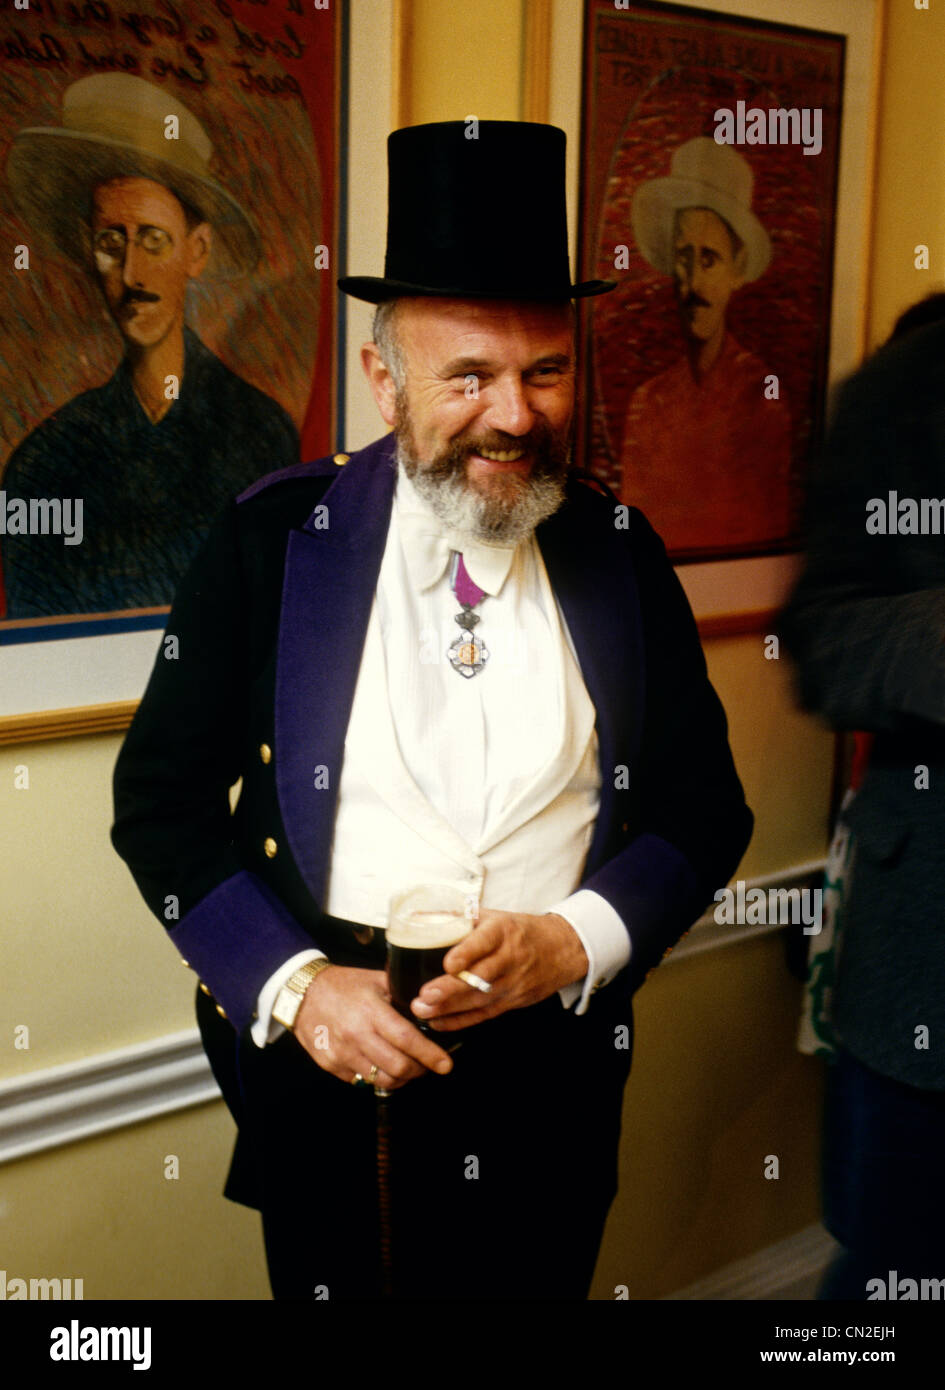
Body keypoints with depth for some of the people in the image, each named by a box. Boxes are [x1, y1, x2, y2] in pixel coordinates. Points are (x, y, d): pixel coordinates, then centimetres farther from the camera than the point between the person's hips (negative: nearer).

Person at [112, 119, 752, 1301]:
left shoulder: (619, 556, -1)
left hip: (556, 1054, 2)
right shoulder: (271, 540, -6)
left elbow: (705, 806, 2)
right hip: (322, 1041, -1)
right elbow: (160, 801, -4)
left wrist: (578, 939, -16)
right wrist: (294, 984, -16)